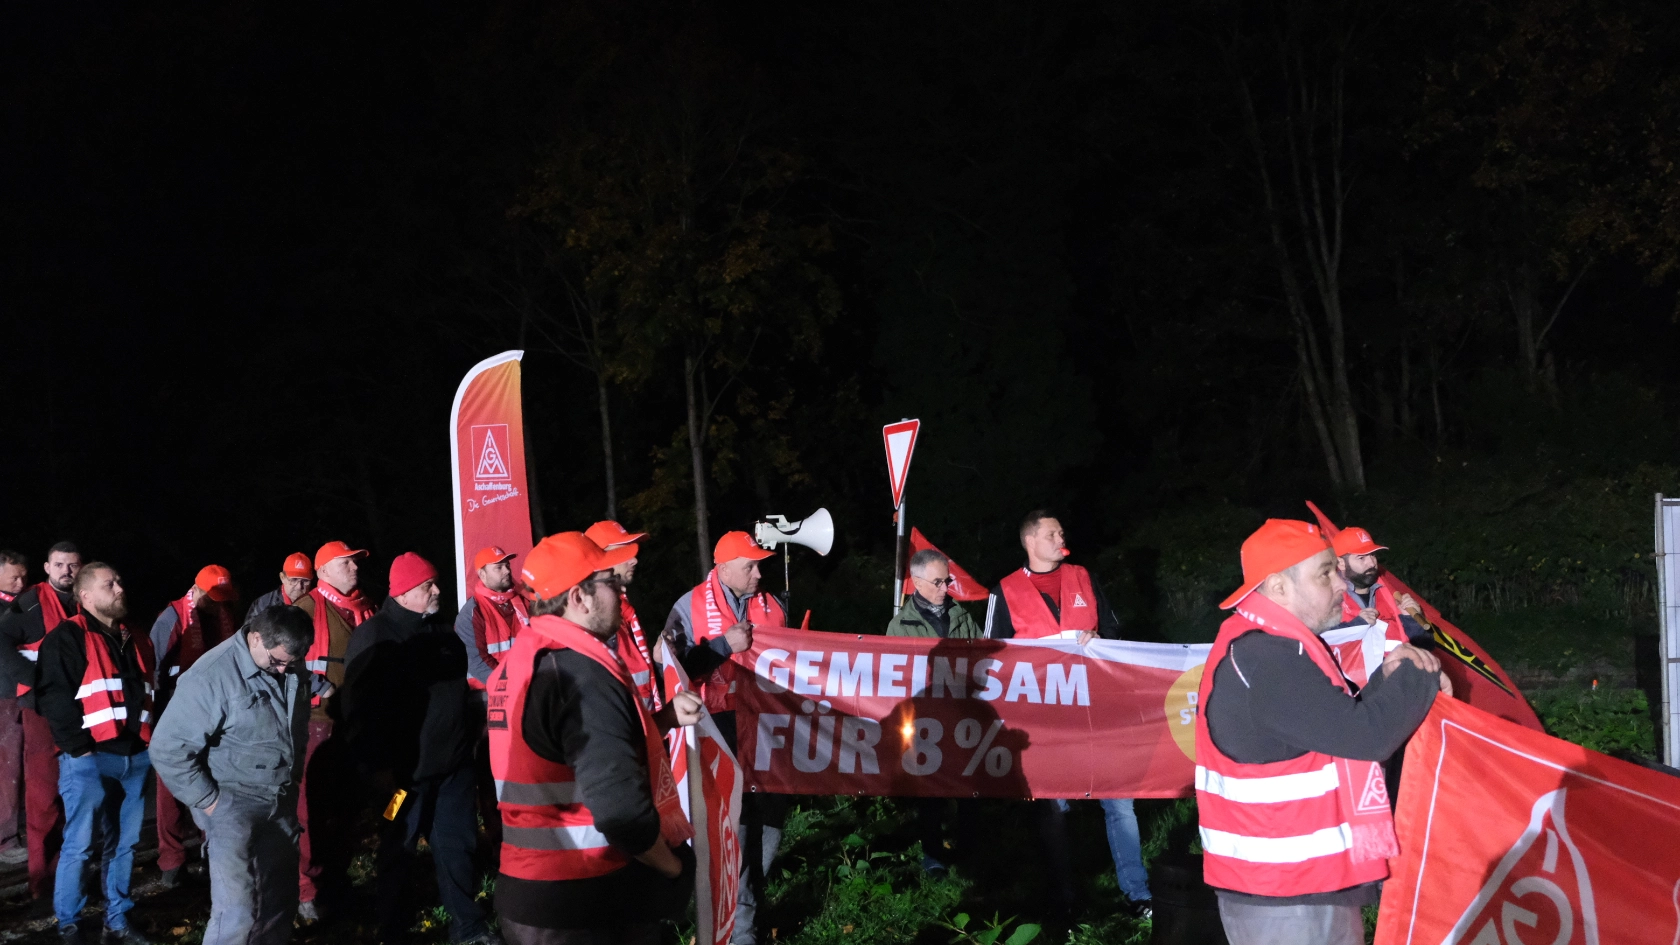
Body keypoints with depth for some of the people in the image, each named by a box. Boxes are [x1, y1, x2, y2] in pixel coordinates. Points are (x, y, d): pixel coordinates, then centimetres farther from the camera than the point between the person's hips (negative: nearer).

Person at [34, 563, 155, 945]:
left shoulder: (137, 641, 18)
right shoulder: (68, 637, -5)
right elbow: (54, 698, -12)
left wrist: (150, 739, 13)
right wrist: (78, 747, -14)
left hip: (135, 757, 6)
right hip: (89, 758, -6)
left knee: (124, 843, 10)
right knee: (79, 845, -2)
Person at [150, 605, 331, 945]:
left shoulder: (291, 665, -2)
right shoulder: (212, 676, -23)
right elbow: (168, 750, -20)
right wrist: (208, 800, -16)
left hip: (282, 799, 7)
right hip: (233, 802, -7)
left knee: (280, 897, 17)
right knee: (237, 911, -15)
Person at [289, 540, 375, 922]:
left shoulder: (365, 609, 12)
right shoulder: (308, 607, -6)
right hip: (321, 718, -6)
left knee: (346, 802, 15)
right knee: (314, 805, -4)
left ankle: (339, 879, 27)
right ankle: (306, 891, 2)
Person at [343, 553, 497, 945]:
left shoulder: (443, 629, 10)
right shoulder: (374, 636, -11)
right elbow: (360, 708, -15)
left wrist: (471, 734, 21)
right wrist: (376, 766, -18)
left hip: (453, 763, 6)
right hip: (403, 770, -6)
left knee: (458, 845, 12)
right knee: (398, 852, 8)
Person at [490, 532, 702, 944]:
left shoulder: (516, 663, 9)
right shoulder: (582, 671, -21)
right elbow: (619, 808, -28)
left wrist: (664, 718, 11)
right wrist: (674, 866, -12)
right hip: (593, 903, -9)